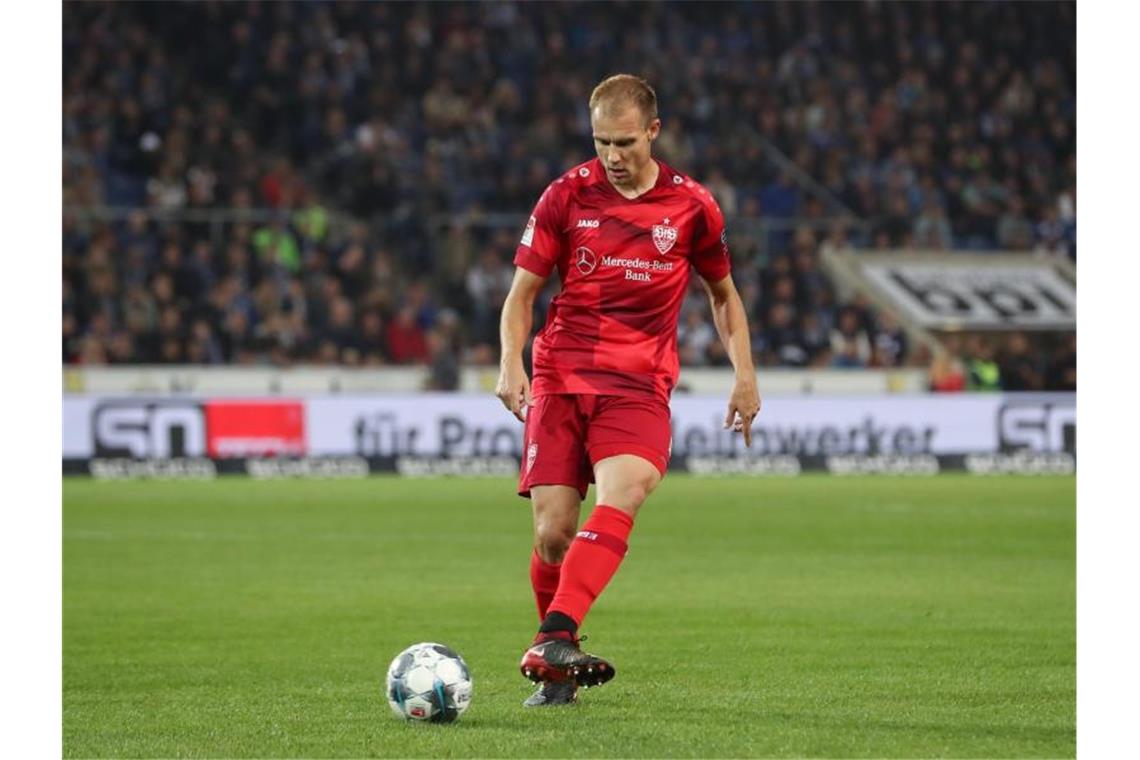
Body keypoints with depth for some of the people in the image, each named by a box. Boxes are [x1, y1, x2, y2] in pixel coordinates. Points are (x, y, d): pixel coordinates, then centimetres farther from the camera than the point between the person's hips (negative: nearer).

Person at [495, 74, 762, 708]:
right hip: (560, 377, 1)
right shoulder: (567, 195, 3)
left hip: (639, 386, -1)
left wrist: (744, 373, 9)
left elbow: (722, 293, 20)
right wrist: (511, 363, -8)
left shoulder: (691, 205, 5)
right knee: (552, 533, -8)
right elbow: (523, 290, 9)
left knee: (621, 496, -29)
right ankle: (559, 672, 13)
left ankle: (554, 641, -40)